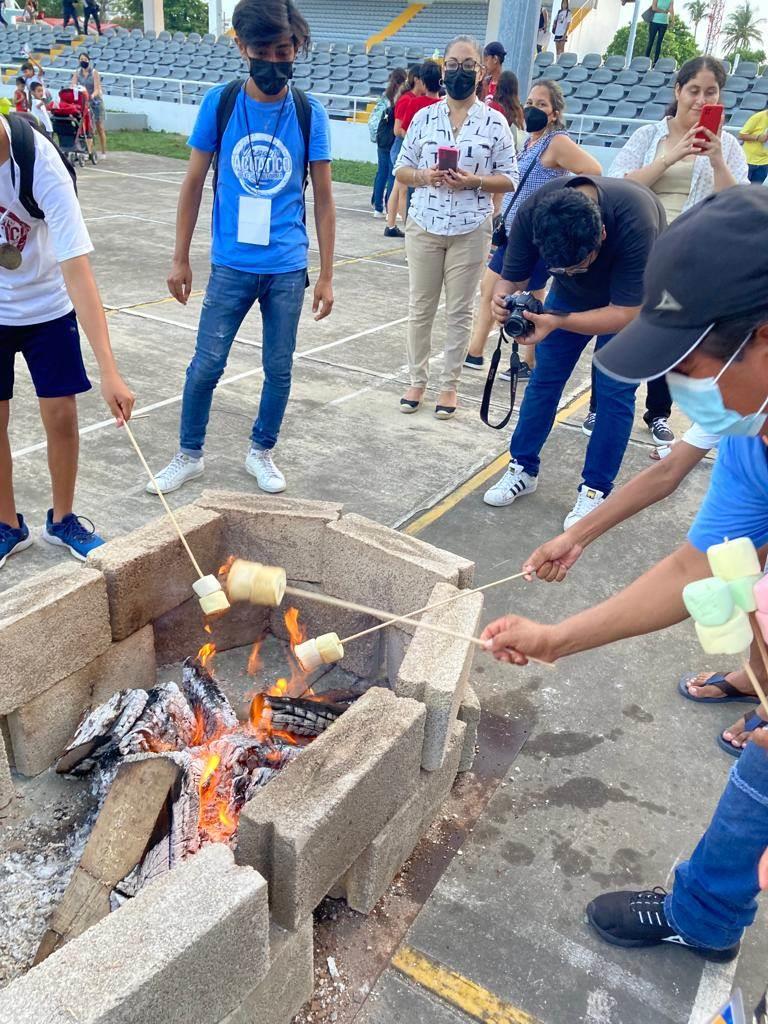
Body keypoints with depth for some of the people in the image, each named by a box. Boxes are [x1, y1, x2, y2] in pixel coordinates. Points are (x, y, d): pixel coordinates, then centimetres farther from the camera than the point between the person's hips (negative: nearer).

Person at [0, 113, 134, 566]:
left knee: (61, 415, -1)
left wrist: (110, 371, -39)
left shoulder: (41, 164, -28)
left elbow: (77, 271, -33)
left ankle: (62, 519, 22)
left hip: (48, 306, -2)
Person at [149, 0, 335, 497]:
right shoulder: (219, 103, -2)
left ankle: (262, 452, 29)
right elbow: (194, 184, 4)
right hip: (231, 265, 0)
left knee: (279, 368, 9)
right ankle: (189, 455, 22)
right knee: (207, 364, 2)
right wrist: (181, 259, 5)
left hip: (288, 268, 1)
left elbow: (324, 198, 2)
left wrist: (326, 275, 0)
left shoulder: (310, 113, -2)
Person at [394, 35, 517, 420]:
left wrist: (473, 181, -16)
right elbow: (401, 170, 7)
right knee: (420, 308, 7)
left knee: (459, 311, 6)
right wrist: (425, 176, -14)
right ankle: (417, 381, 20)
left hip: (470, 231, -1)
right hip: (424, 227, 1)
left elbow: (509, 179, 1)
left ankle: (449, 385, 17)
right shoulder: (424, 117, 5)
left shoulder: (495, 122, 1)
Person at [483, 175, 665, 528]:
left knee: (614, 389, -9)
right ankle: (523, 469, 16)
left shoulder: (635, 221, -41)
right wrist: (502, 300, -43)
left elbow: (624, 314, -36)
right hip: (571, 293, 3)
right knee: (545, 376, 2)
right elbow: (512, 278, -19)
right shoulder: (532, 212, -31)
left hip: (632, 295, -3)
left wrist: (556, 322, -48)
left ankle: (596, 489, 3)